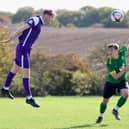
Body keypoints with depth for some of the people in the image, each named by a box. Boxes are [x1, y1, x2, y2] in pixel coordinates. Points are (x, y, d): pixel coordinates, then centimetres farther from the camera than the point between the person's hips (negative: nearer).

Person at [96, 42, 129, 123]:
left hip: (122, 80, 2)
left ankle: (116, 110, -3)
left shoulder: (122, 52, -17)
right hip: (111, 82, -2)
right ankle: (101, 116, 34)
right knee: (105, 101, 5)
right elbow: (115, 77, -29)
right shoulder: (109, 63, -28)